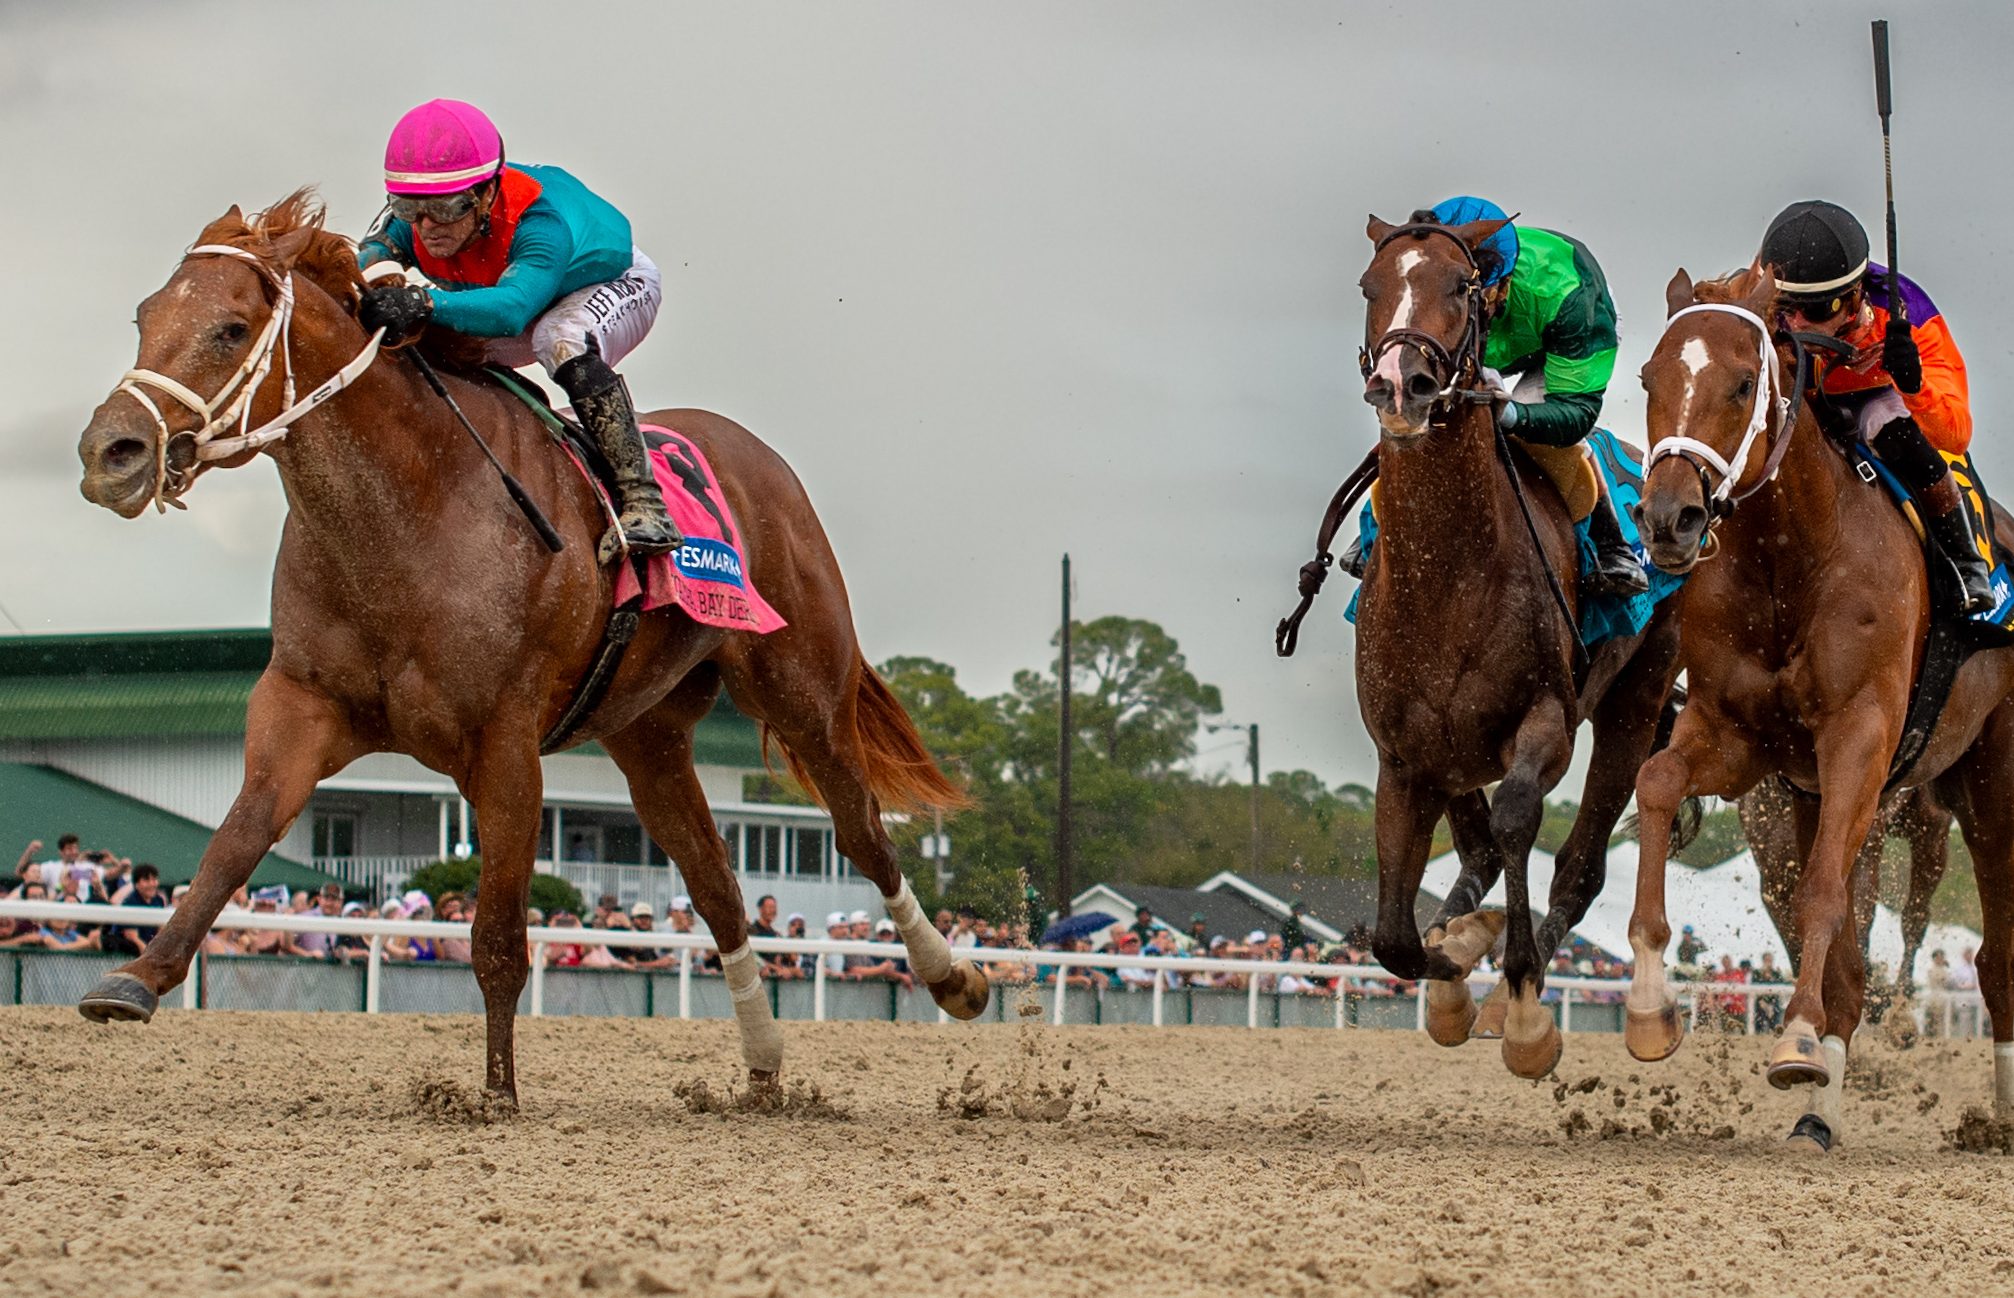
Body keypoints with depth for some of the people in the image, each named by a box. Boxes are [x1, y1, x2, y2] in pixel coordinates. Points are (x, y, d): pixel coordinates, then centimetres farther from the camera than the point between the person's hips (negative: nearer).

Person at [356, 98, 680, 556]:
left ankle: (642, 502, -36)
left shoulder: (541, 225, -46)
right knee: (417, 348, -13)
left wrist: (425, 304, -78)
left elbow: (512, 308, -62)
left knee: (562, 343, -40)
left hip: (614, 283, -7)